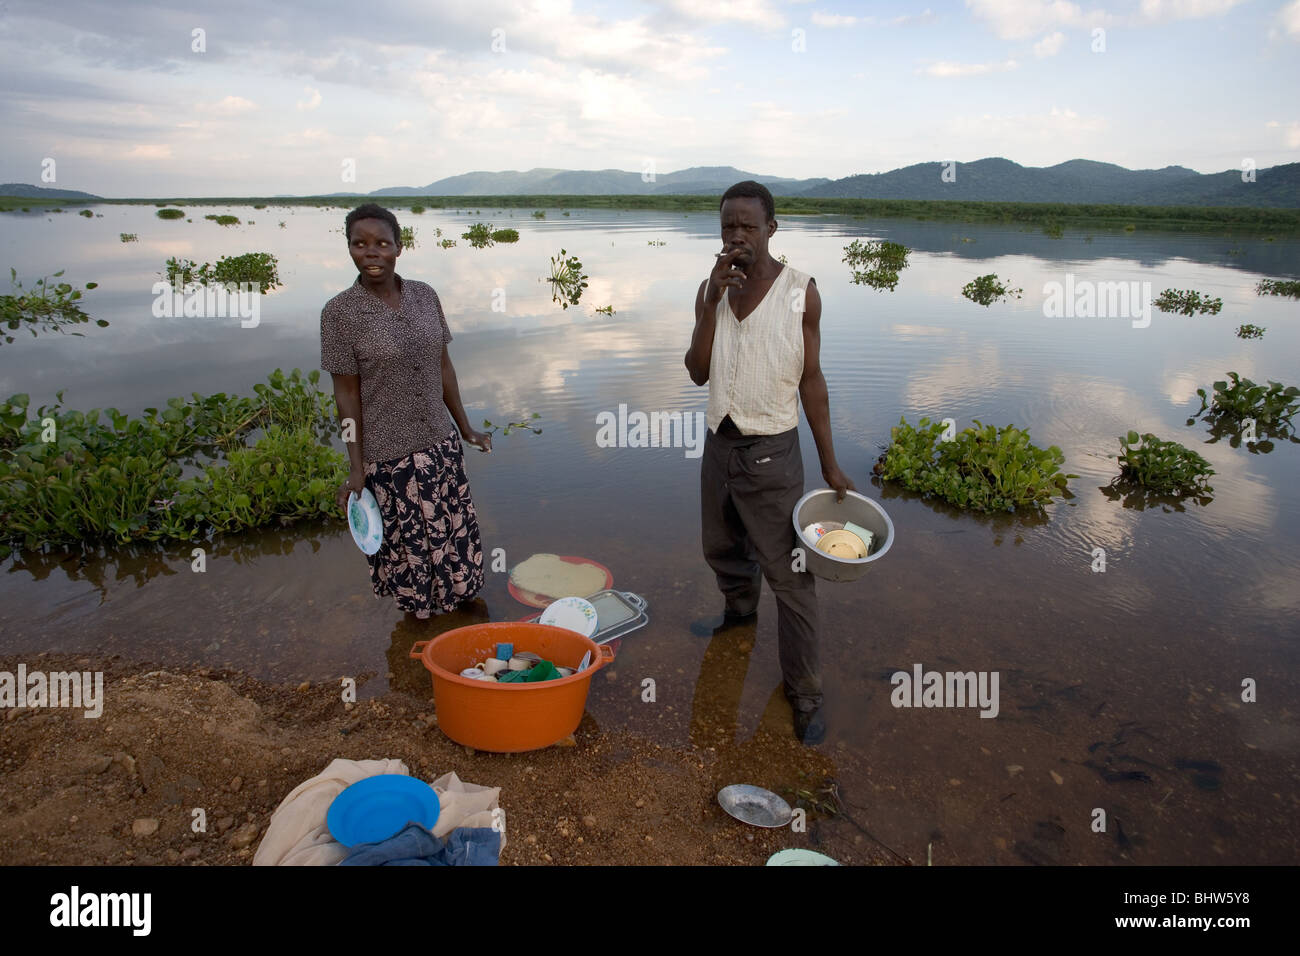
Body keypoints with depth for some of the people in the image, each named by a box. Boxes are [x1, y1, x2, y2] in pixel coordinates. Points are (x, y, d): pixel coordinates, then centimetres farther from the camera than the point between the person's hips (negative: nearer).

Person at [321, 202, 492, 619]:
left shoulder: (425, 295, 0)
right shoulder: (340, 312, -13)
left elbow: (443, 366, 8)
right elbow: (347, 393, -9)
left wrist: (466, 429, 12)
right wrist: (356, 468, -10)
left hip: (440, 443, 4)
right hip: (387, 455, -4)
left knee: (454, 529, 17)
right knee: (407, 541, 12)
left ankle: (456, 595, 42)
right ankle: (419, 610, 37)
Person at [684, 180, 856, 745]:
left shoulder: (800, 292, -9)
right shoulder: (711, 289, 2)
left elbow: (810, 379, -5)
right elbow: (698, 373, -5)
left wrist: (830, 464, -5)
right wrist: (712, 302, -17)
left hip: (771, 452, -5)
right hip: (719, 445, 5)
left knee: (789, 575, -3)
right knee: (722, 549, 24)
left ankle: (804, 693, 10)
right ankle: (739, 612, 55)